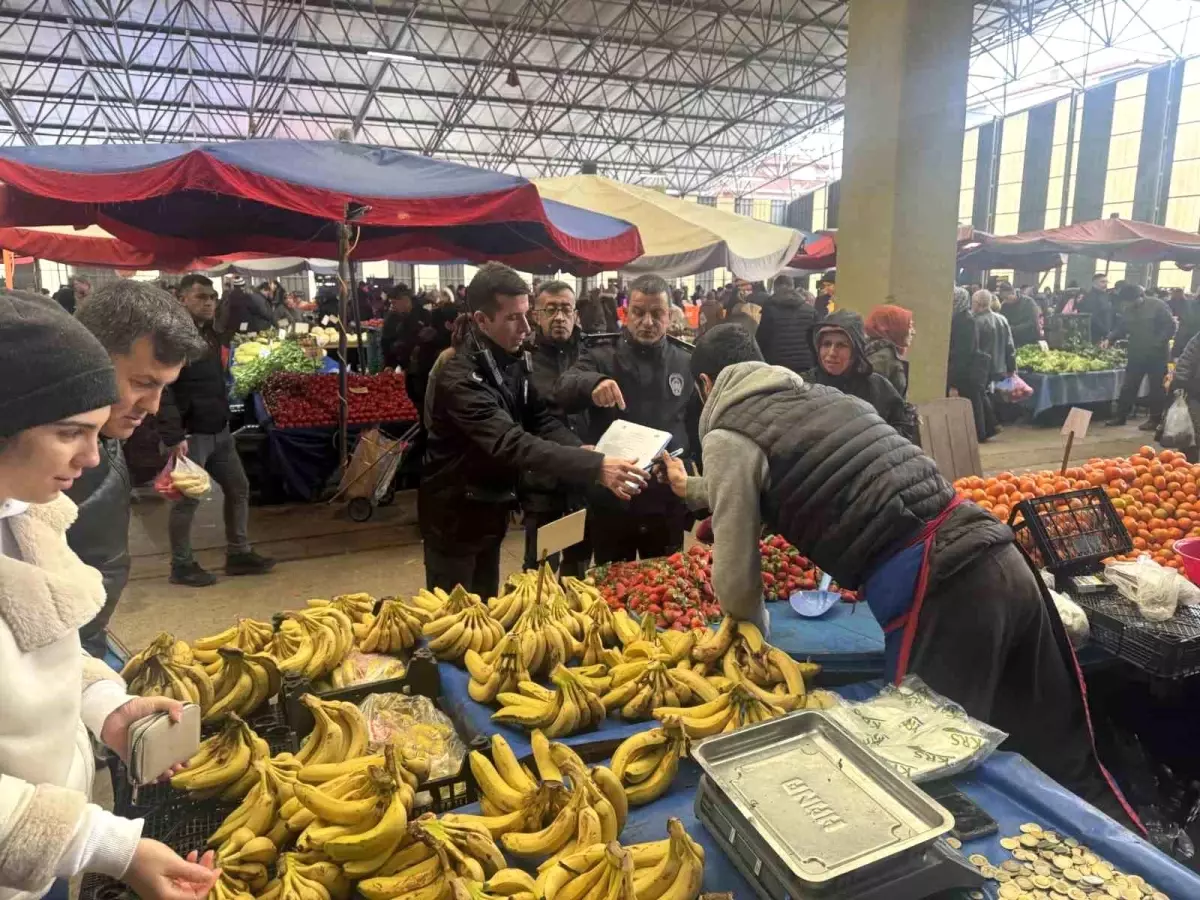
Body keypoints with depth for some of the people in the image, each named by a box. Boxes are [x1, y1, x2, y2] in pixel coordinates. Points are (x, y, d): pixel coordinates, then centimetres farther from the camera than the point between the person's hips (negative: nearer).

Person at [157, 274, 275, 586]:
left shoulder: (211, 334, 12)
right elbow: (163, 391, -21)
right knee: (188, 499, 0)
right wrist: (174, 437, -27)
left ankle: (238, 554, 23)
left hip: (219, 430, 9)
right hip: (190, 434, -9)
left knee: (238, 489, 12)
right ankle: (181, 566, 13)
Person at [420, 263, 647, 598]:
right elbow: (510, 443, -39)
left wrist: (585, 452, -23)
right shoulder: (460, 377, -28)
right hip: (455, 516, -7)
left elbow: (541, 420, -3)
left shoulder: (513, 361, 0)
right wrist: (595, 466, -46)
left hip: (492, 510, 7)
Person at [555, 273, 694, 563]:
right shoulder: (601, 354, -4)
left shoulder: (687, 362, 3)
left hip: (666, 504, 2)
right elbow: (563, 391, -22)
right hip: (610, 501, -1)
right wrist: (592, 383, -43)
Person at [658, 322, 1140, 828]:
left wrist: (757, 636, 24)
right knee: (1063, 761, 21)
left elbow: (736, 582, 2)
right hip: (1005, 562, 9)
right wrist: (694, 490, 54)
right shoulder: (826, 396, 22)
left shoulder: (728, 438, 0)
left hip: (935, 594, -8)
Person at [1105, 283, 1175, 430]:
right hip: (1135, 354, 5)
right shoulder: (1127, 310, 4)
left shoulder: (1158, 306, -12)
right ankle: (1120, 416, 16)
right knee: (1128, 386, 8)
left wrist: (1157, 344, -19)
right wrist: (1109, 338, -7)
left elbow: (1170, 327, -12)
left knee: (1157, 388, 4)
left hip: (1156, 355, -5)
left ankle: (1155, 419, 12)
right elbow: (1120, 328, 10)